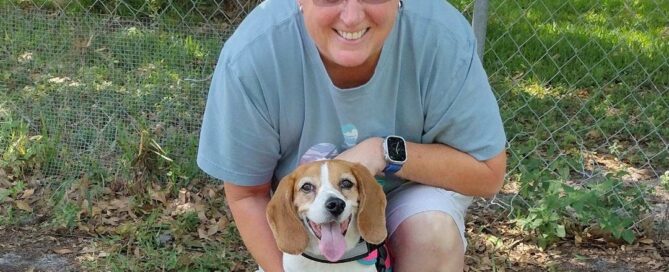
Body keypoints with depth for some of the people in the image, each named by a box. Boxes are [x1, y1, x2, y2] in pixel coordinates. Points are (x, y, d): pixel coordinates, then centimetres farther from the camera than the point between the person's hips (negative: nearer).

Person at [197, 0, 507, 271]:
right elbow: (247, 195, -16)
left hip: (410, 187, -1)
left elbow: (488, 173, -19)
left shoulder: (443, 40, -31)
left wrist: (386, 153, -32)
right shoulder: (249, 56, -30)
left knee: (434, 231, -30)